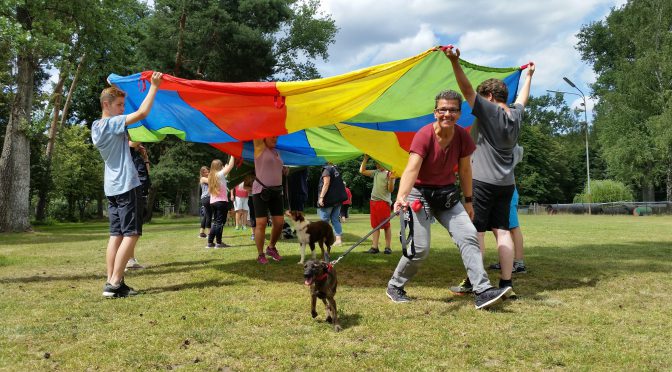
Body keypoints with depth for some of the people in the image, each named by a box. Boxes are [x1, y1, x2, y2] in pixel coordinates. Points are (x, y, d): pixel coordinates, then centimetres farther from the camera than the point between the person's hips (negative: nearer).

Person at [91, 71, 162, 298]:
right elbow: (142, 112, -21)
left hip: (112, 186, 9)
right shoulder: (112, 123, -12)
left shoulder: (96, 128, 15)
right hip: (126, 185, -9)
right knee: (131, 234, -8)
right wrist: (154, 86, -15)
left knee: (116, 234, 7)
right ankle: (114, 284, -11)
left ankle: (111, 282, 5)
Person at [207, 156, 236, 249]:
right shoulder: (220, 174, -6)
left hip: (213, 202, 7)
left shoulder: (211, 176, 14)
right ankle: (219, 243, -5)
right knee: (220, 222, -4)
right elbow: (230, 165, -7)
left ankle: (210, 242, 11)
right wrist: (232, 155, 4)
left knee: (215, 222, 13)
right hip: (222, 201, -7)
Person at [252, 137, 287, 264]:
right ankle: (260, 255, 2)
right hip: (260, 190, -6)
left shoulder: (276, 152, 16)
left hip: (276, 191, 6)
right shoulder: (260, 149, -3)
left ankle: (271, 247, 26)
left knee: (279, 222, 4)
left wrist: (284, 170, 12)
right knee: (261, 223, -8)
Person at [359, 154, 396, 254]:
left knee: (386, 225, -2)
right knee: (375, 225, 7)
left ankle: (388, 247, 4)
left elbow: (390, 190, -9)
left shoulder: (389, 173, -5)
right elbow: (362, 171, 16)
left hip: (384, 202, -7)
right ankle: (374, 247, 9)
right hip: (373, 201, 7)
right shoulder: (376, 172, 14)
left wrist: (391, 179, -25)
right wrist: (365, 159, 10)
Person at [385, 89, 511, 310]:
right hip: (420, 193, -5)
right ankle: (394, 286, 13)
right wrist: (401, 197, -51)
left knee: (469, 236, -10)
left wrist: (468, 201, 9)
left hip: (447, 194, 5)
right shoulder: (424, 135, -21)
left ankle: (483, 291, -8)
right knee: (420, 248, -10)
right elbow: (411, 169, -35)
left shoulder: (463, 137, -7)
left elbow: (465, 171, 5)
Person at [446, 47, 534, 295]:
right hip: (506, 183, 7)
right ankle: (506, 283, 5)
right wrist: (529, 76, 50)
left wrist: (455, 61, -28)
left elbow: (467, 90, -19)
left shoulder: (490, 111, -8)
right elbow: (522, 98, 33)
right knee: (502, 231, 6)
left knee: (476, 230, -3)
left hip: (483, 181, -7)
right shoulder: (516, 115, 12)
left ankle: (472, 282, 0)